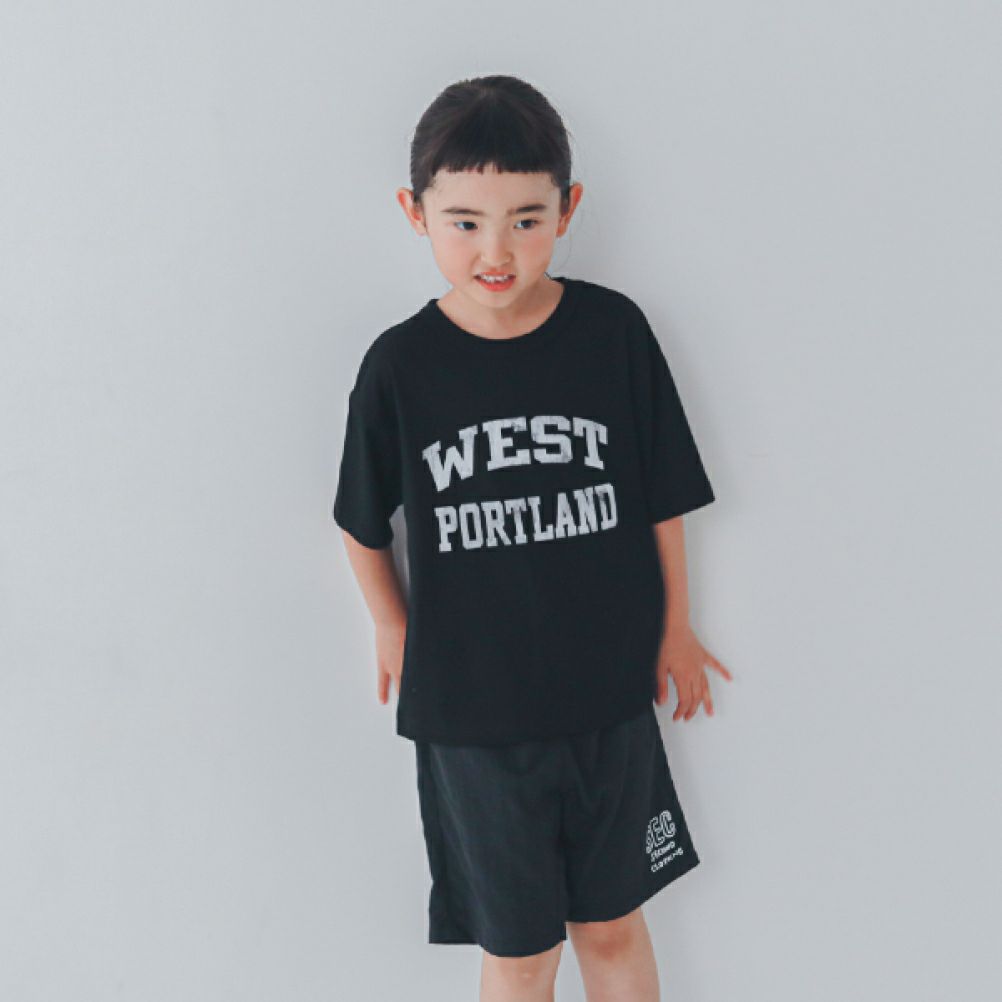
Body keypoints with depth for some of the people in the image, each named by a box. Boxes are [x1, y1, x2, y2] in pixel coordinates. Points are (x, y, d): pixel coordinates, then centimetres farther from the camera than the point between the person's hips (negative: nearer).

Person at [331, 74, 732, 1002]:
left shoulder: (613, 329, -10)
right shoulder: (399, 364, -11)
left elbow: (661, 496, 1)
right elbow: (363, 521, 5)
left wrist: (674, 627, 8)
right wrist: (394, 629, 11)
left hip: (608, 693, 1)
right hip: (468, 707, 0)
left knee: (612, 925, 18)